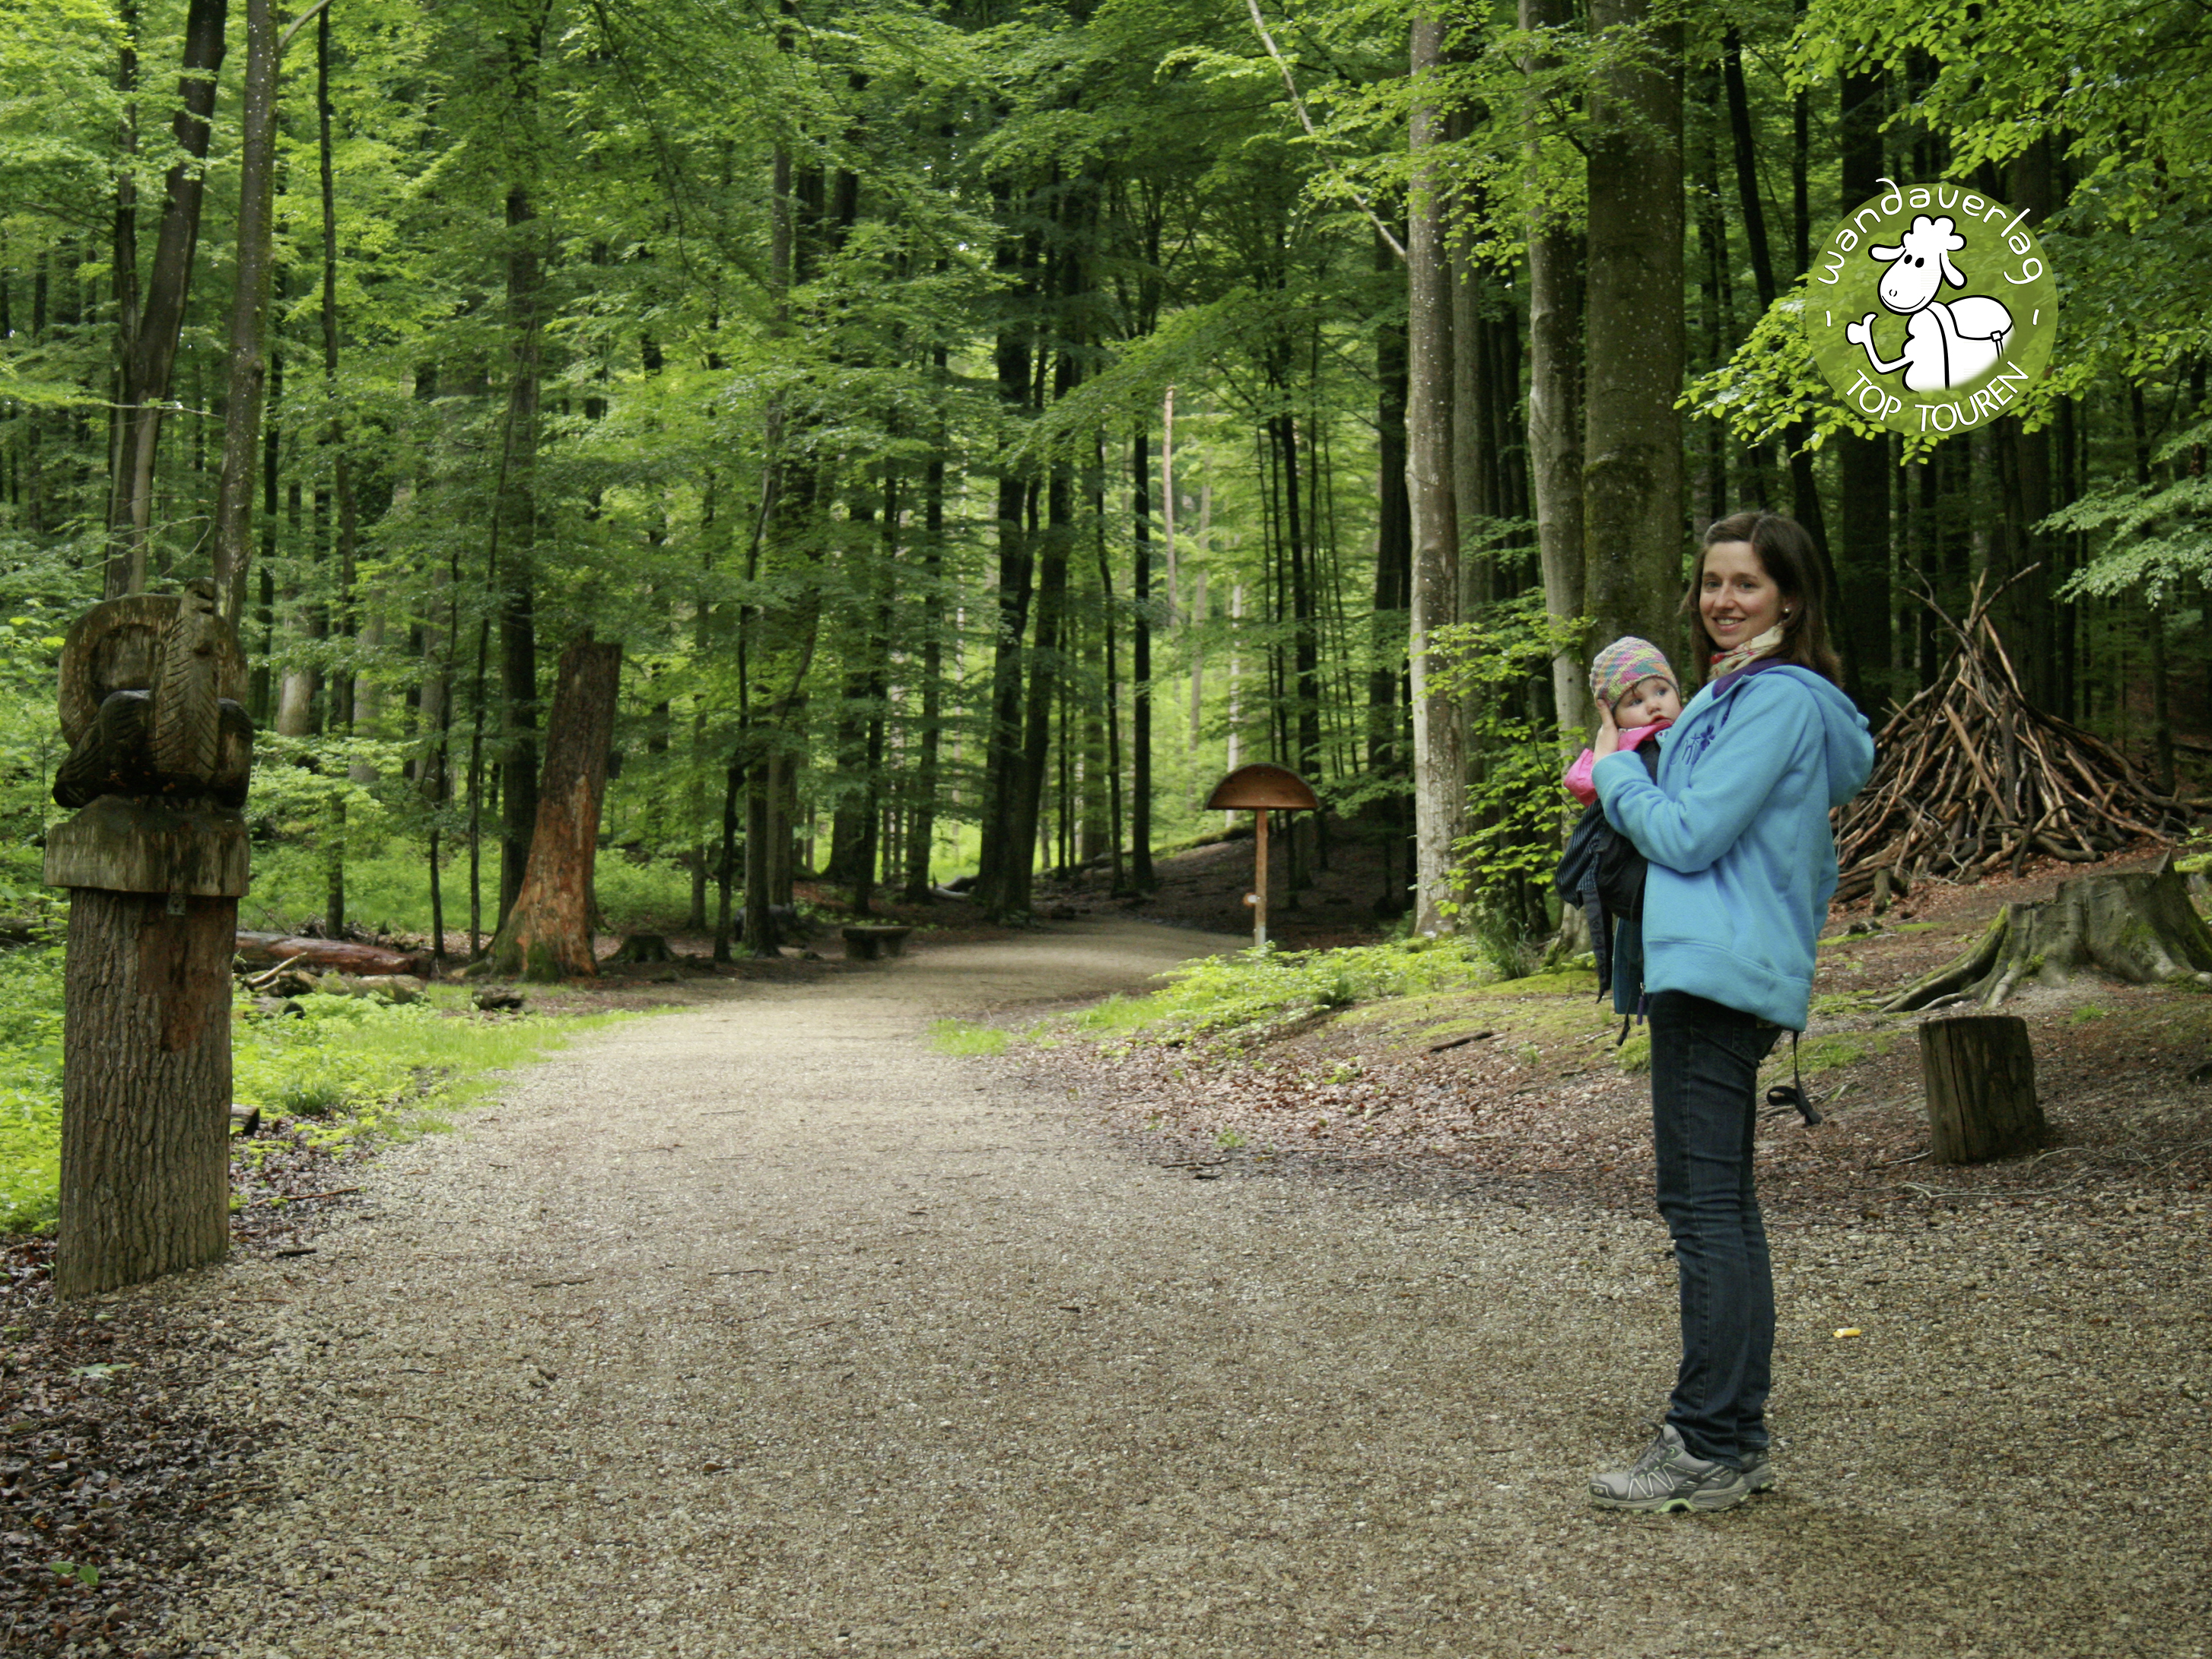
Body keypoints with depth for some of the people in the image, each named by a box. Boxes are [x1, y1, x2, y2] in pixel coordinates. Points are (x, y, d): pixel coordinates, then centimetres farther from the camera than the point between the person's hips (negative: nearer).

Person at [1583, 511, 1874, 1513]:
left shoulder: (1777, 700, -10)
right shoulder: (1736, 695, 22)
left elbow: (1687, 836, -15)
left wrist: (1614, 767, 1)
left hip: (1715, 979, -11)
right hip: (1718, 977, 11)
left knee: (1703, 1205, -9)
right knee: (1722, 1207, 12)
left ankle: (1710, 1450, -5)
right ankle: (1735, 1440, 19)